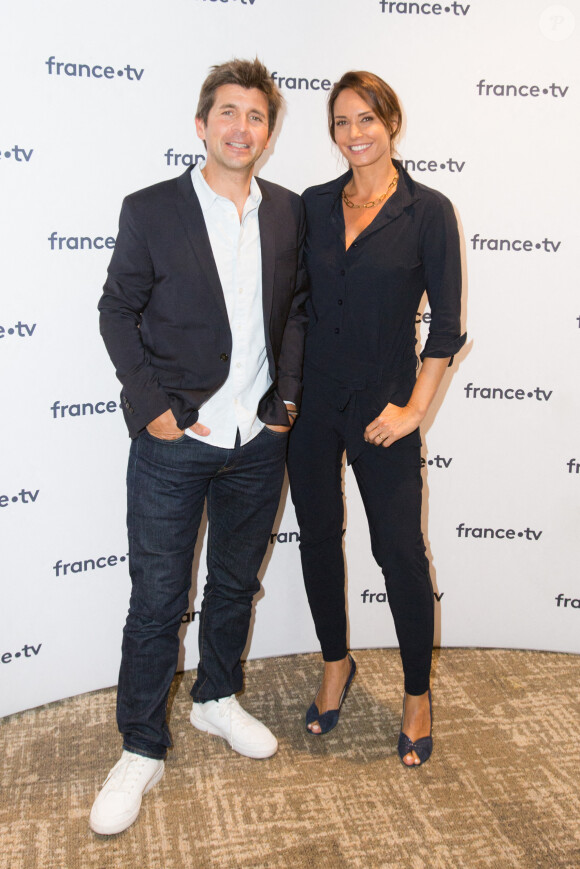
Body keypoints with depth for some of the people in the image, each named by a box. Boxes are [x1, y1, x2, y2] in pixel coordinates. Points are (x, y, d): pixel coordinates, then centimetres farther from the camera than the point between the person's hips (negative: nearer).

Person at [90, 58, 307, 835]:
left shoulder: (289, 212, 5)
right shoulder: (151, 210, -5)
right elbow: (118, 310, -3)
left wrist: (290, 393, 2)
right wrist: (151, 407, -10)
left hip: (259, 442, 4)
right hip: (173, 443, -3)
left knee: (235, 583, 18)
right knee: (157, 601, 5)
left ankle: (217, 699, 42)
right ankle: (142, 750, 23)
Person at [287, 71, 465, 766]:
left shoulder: (427, 211, -4)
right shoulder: (314, 205, 7)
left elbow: (446, 322, -5)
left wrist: (414, 406, -10)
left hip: (381, 404, -4)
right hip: (311, 396, 4)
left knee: (399, 548, 1)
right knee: (318, 537, 12)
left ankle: (417, 694, 23)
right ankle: (336, 665, 35)